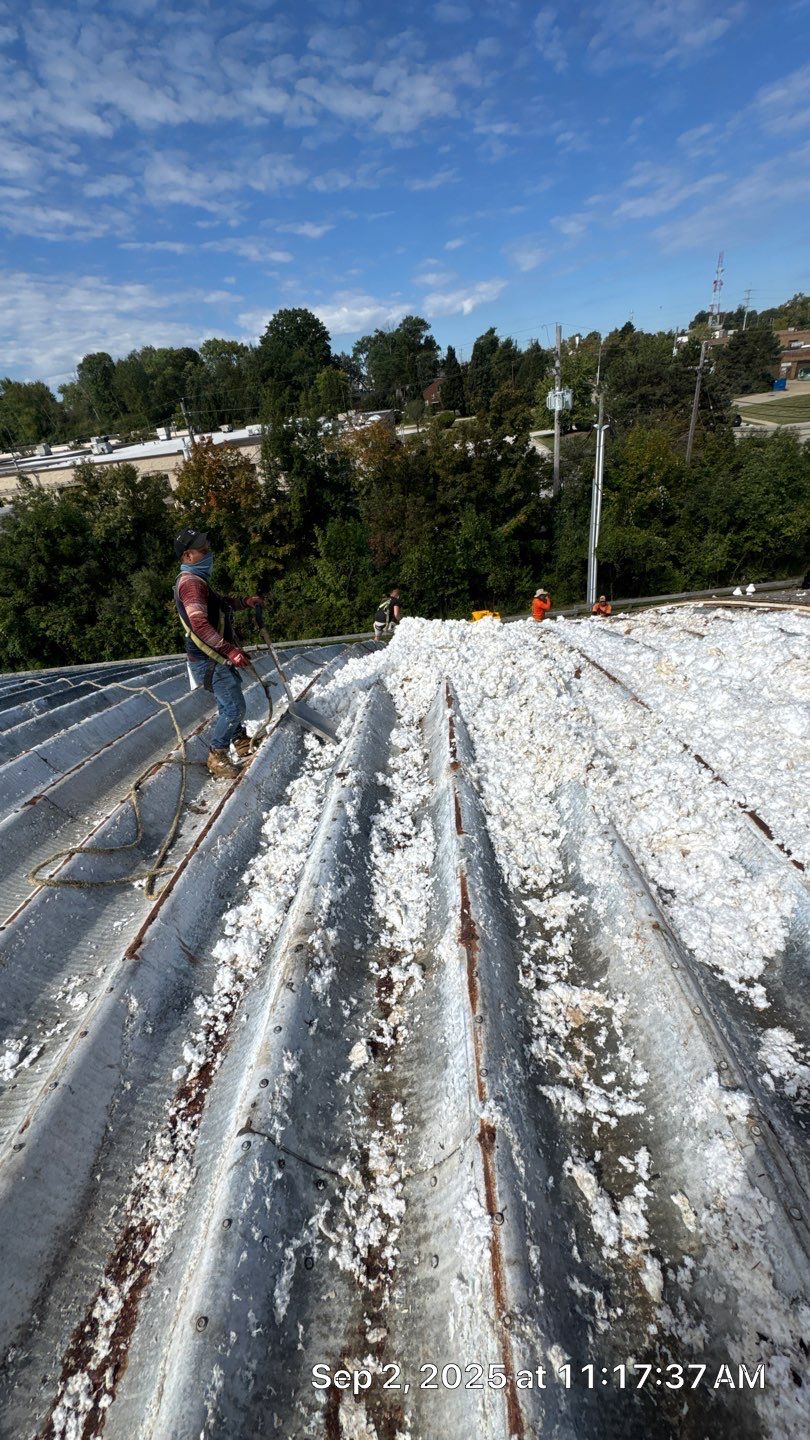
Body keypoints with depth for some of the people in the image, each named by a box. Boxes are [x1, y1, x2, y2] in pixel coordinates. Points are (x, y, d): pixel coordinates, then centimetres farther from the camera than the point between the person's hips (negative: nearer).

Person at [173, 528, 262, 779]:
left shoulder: (197, 580, 16)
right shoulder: (191, 582, -19)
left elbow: (219, 602, 33)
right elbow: (200, 624, -29)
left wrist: (245, 602, 21)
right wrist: (230, 650, -33)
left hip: (217, 657, 11)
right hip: (209, 660, -11)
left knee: (228, 702, 22)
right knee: (234, 706, -9)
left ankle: (241, 742, 39)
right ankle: (217, 756, 3)